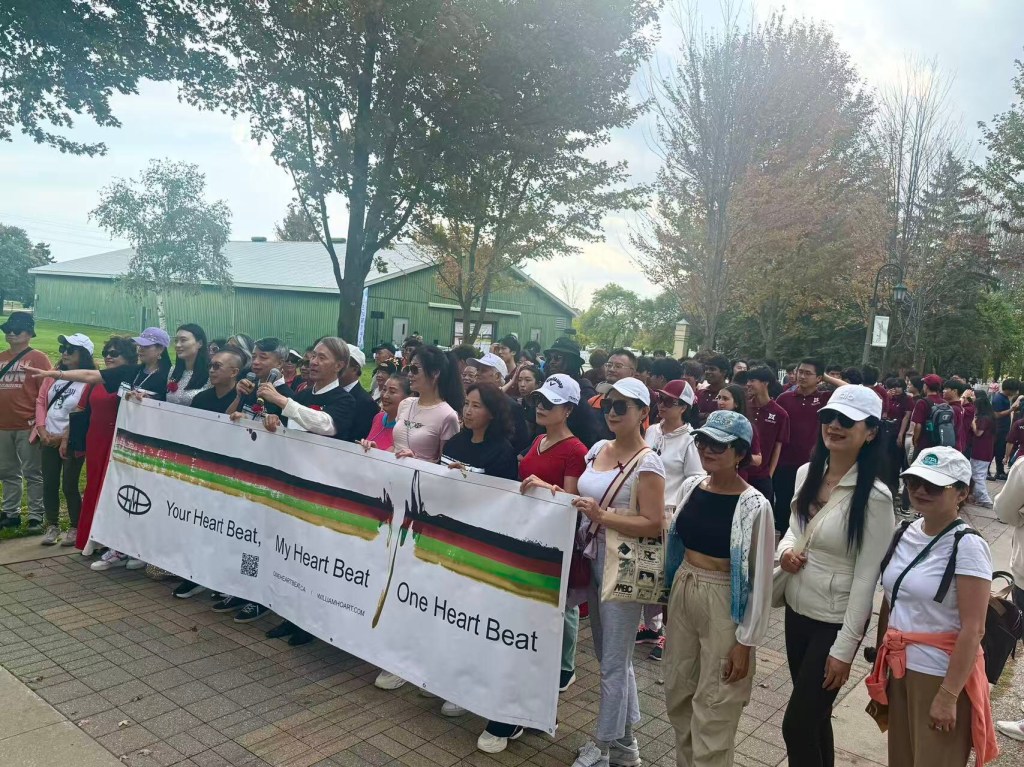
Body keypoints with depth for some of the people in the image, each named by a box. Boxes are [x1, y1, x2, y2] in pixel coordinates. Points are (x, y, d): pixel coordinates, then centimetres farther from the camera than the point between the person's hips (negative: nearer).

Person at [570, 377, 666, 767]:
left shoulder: (647, 463, -15)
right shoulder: (598, 448, 6)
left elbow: (654, 524, -20)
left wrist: (601, 516, -26)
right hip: (594, 560, 8)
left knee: (613, 662, 6)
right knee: (613, 656, 20)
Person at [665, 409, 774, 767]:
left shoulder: (754, 506, -18)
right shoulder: (690, 487, 0)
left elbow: (760, 580, -14)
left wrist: (746, 641, -12)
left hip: (723, 605, -6)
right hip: (683, 594, 6)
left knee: (713, 708, 8)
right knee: (677, 694, 19)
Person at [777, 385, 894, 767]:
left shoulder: (874, 496, -20)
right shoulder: (806, 473, 0)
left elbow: (866, 577, -17)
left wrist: (845, 647, -15)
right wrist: (785, 550, -7)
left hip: (834, 620, -6)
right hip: (796, 608, 6)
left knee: (796, 725, 1)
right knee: (813, 717, 20)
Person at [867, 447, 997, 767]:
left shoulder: (967, 546, -17)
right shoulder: (904, 534, 2)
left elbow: (972, 630, -19)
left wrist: (949, 695, -19)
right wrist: (879, 663, 11)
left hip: (942, 675, -6)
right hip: (900, 669, 6)